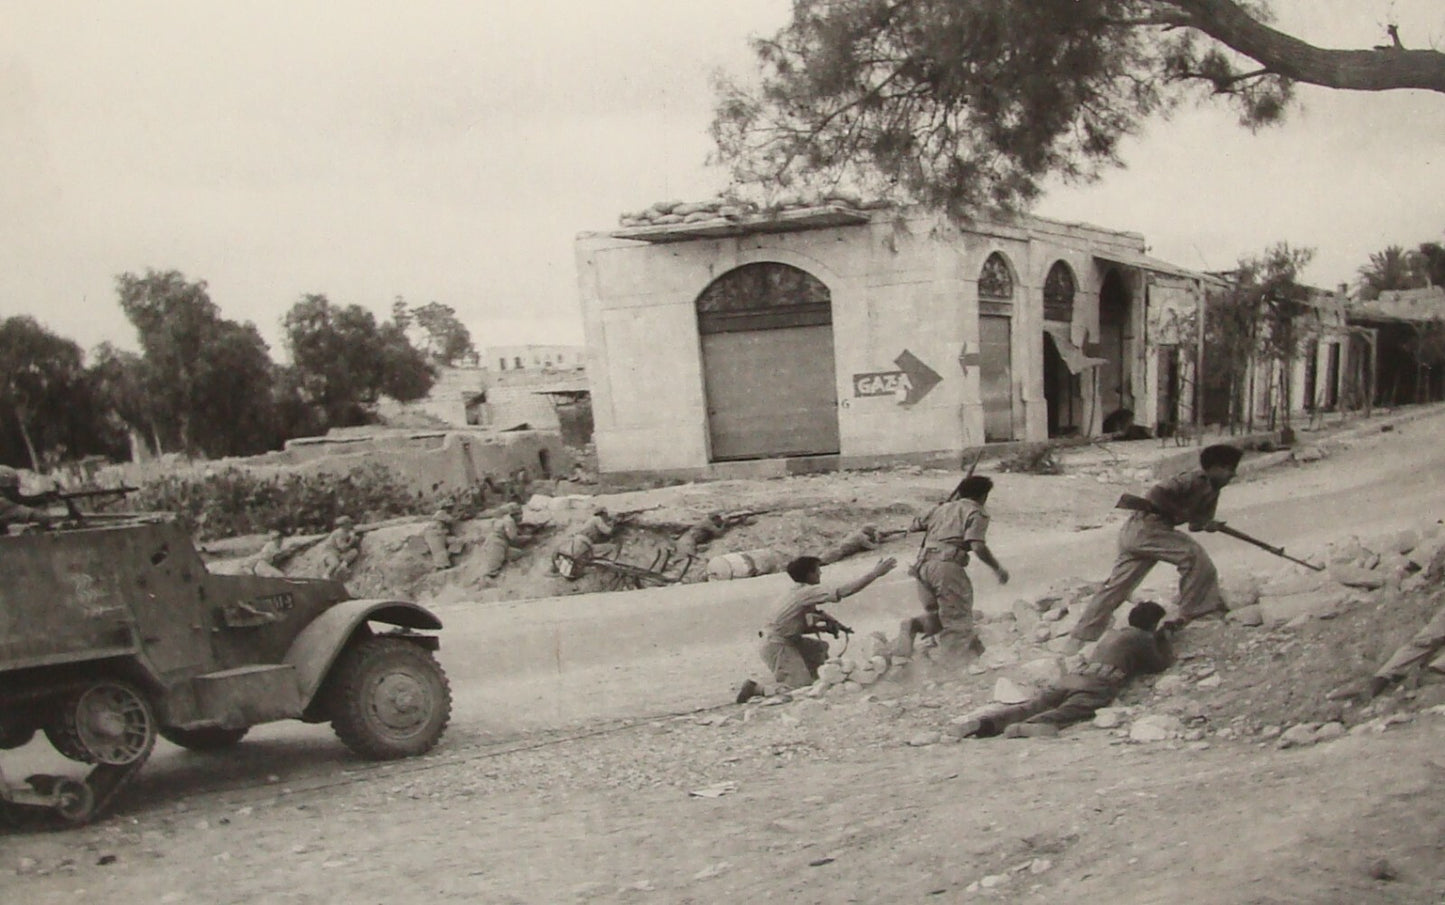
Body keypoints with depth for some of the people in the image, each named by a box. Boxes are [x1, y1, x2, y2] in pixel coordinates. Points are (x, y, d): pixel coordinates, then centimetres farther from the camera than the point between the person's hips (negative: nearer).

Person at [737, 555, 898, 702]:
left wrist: (824, 627, 3)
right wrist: (876, 573, -16)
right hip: (778, 646, -10)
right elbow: (846, 591, -20)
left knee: (820, 648, 19)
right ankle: (757, 690, -7)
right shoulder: (808, 592, -16)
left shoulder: (796, 592, 12)